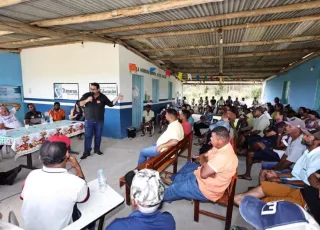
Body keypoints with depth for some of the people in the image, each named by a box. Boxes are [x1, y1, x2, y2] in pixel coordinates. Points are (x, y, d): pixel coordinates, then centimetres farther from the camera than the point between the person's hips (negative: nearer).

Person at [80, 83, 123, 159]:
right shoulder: (86, 95, -4)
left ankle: (97, 149, 28)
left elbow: (111, 104, 0)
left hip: (99, 121, 1)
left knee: (98, 136, 12)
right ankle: (86, 152, 10)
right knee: (88, 136, 1)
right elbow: (80, 104, -7)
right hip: (89, 120, -1)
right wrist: (87, 100, -25)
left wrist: (117, 98, -14)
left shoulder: (103, 97, -3)